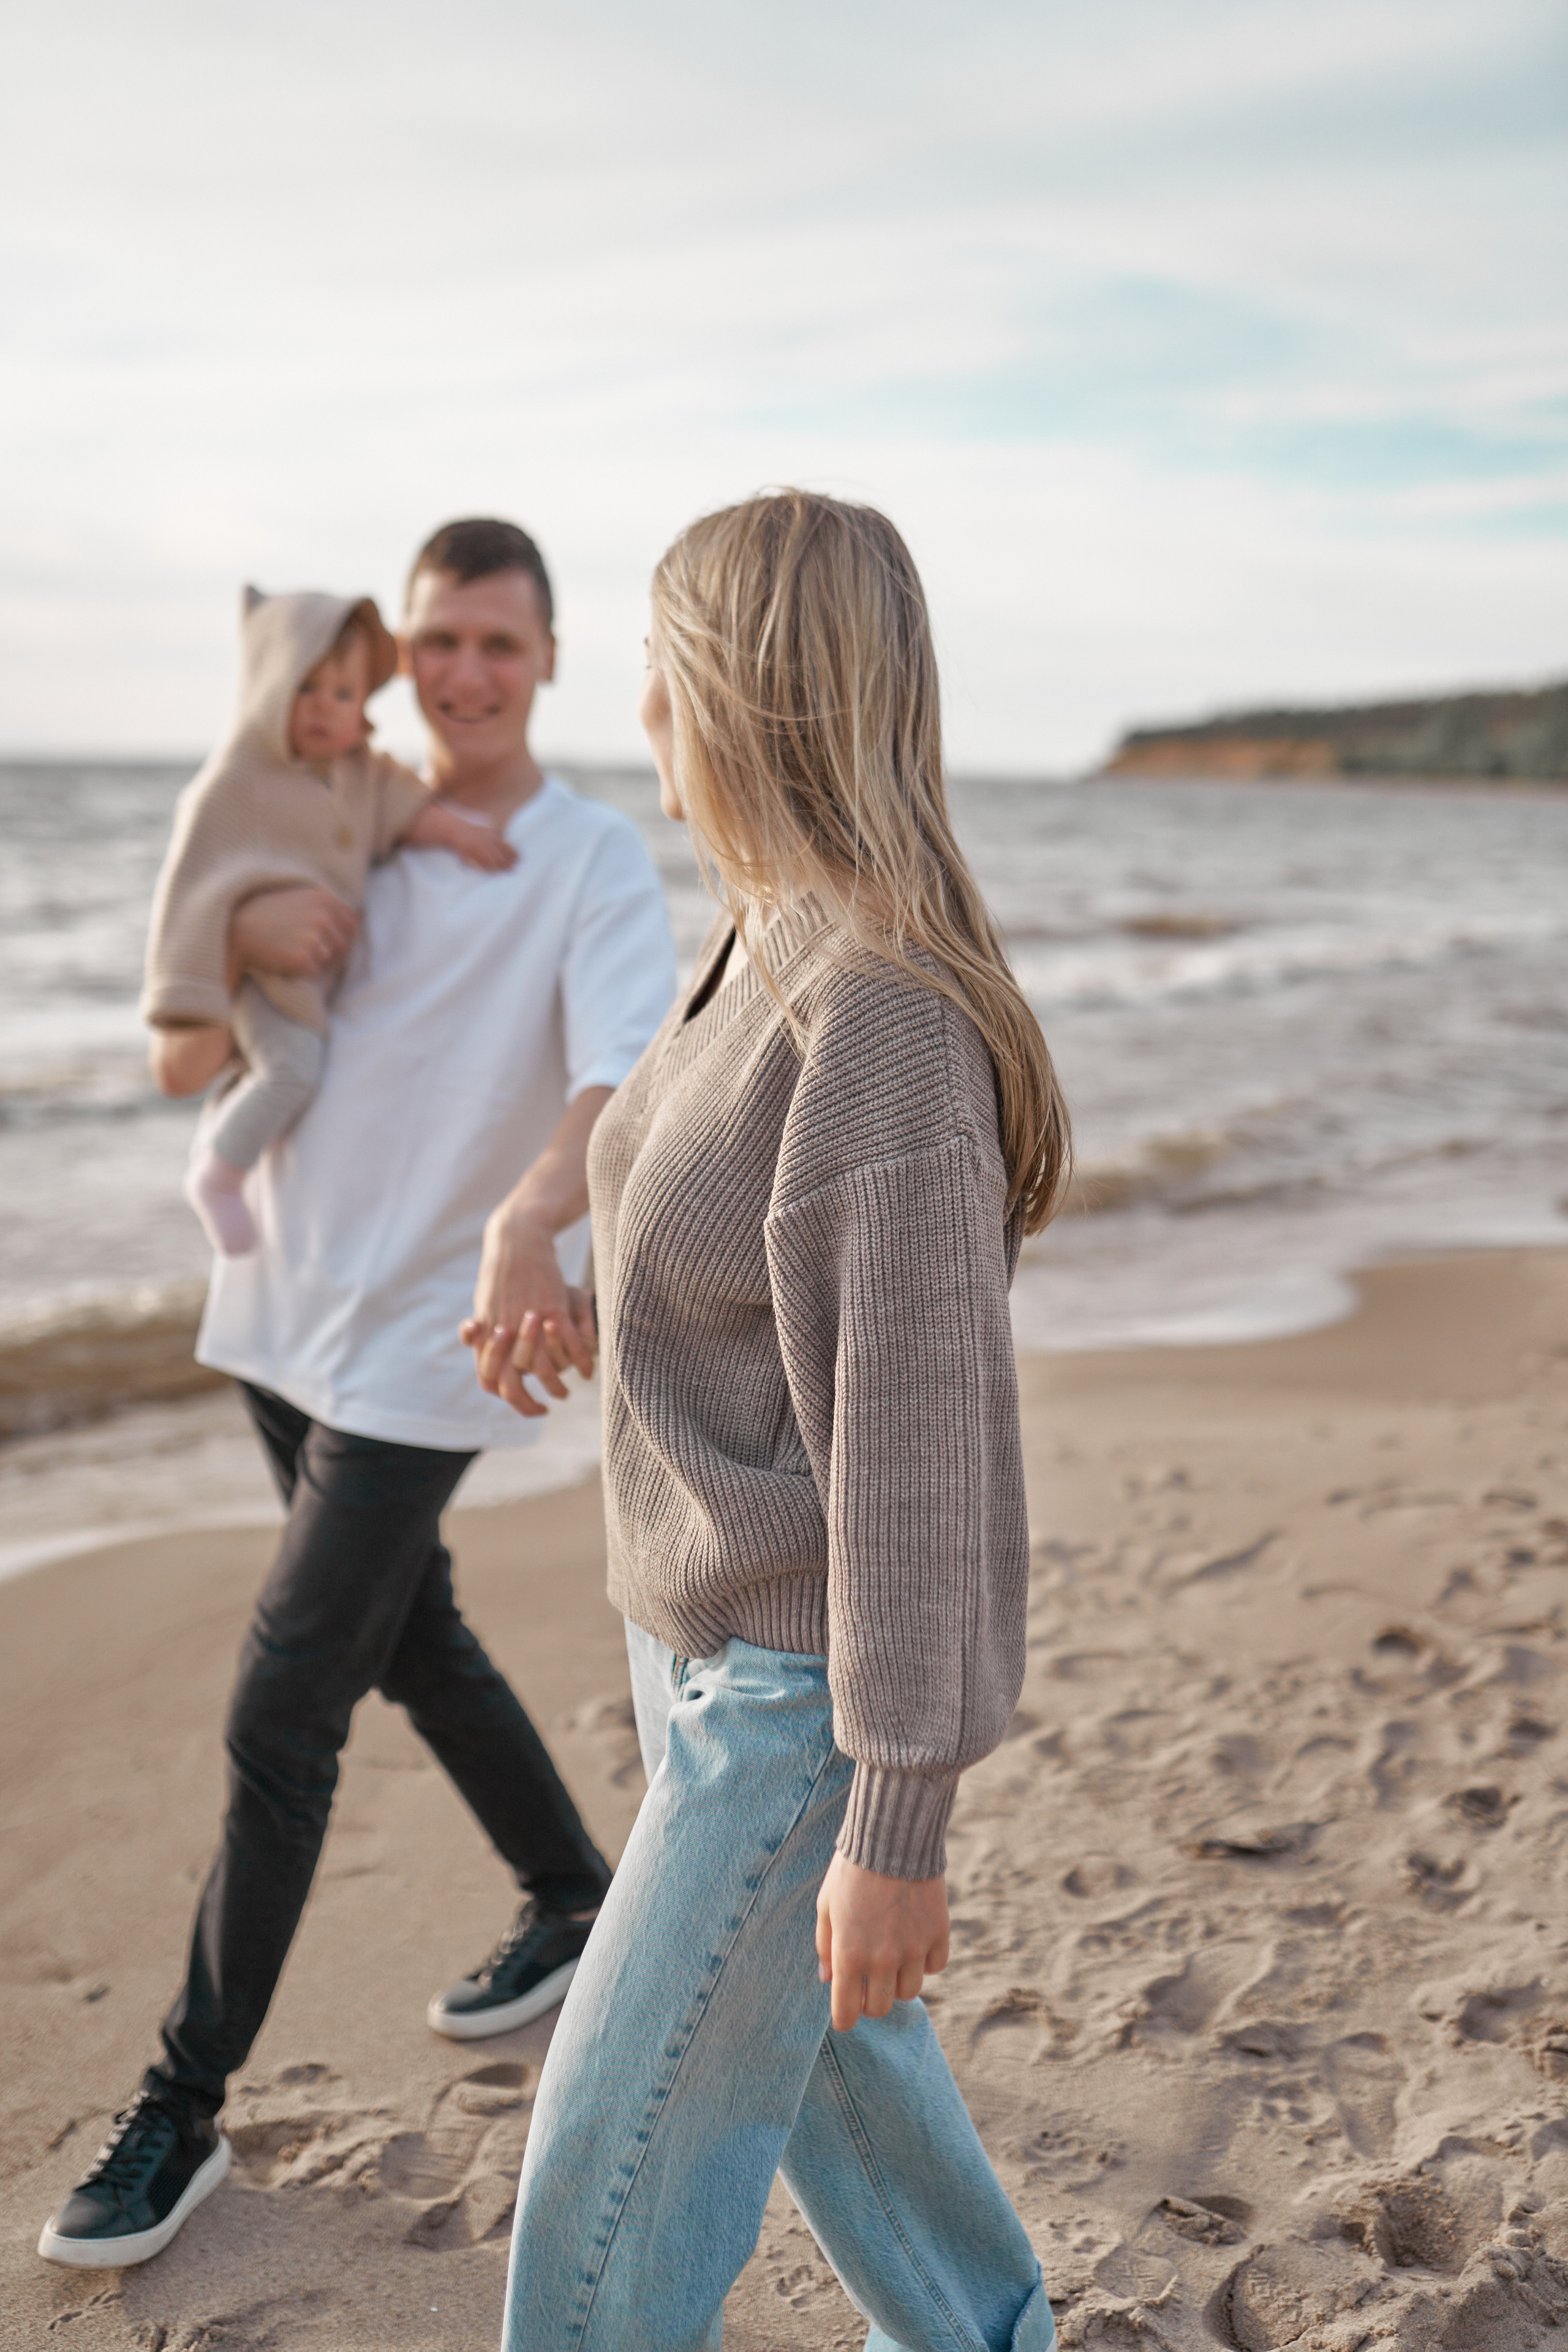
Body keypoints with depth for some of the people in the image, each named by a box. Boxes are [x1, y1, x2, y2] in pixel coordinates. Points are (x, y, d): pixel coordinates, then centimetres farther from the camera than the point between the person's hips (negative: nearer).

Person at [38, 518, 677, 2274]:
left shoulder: (596, 864, -11)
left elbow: (623, 1078, -30)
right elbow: (182, 1068, 4)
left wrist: (527, 1224, -50)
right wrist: (239, 937, -16)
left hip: (420, 1347, -6)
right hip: (285, 1313, 6)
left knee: (278, 1721, -3)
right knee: (411, 1643, 20)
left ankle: (187, 2103, 14)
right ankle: (572, 1898, 42)